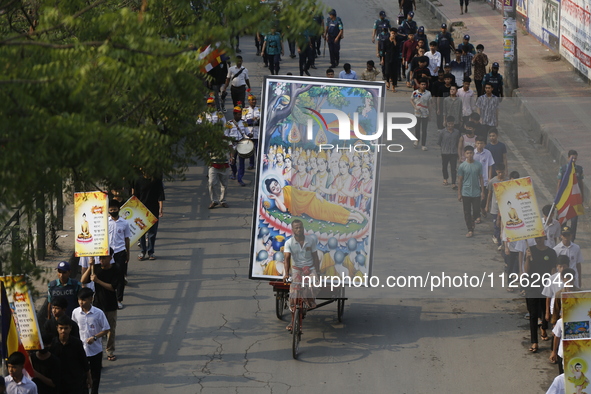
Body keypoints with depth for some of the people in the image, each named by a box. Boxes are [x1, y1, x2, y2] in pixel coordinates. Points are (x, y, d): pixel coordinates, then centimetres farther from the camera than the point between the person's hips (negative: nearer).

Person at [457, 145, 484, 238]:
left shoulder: (478, 165, -2)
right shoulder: (462, 166, -5)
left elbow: (481, 178, 5)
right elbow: (460, 180, 1)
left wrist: (482, 191, 4)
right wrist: (459, 193, 1)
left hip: (476, 193, 1)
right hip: (466, 193, -1)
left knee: (476, 211, 2)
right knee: (467, 212, 3)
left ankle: (473, 221, 33)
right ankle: (470, 230, 13)